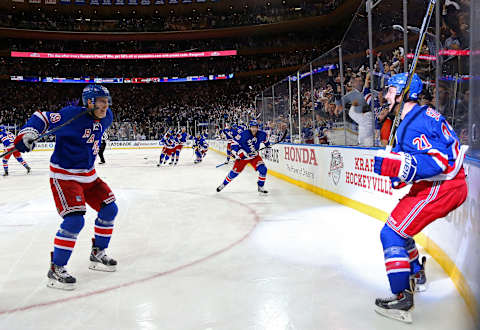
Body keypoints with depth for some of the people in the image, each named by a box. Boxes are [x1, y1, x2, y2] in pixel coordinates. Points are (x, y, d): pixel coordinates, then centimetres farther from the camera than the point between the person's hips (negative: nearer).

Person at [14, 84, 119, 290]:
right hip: (64, 176, -8)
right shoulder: (73, 115, -20)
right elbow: (42, 118, -15)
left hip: (88, 175, 8)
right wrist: (26, 134, -30)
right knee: (74, 221, -19)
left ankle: (98, 254, 26)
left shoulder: (106, 118, 1)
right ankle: (56, 269, -3)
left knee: (109, 209, 8)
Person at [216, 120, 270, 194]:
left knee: (263, 169, -15)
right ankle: (223, 184, 23)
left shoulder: (261, 134, -11)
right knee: (235, 171, 0)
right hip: (243, 156, -3)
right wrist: (238, 152, -24)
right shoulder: (244, 134, -25)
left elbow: (265, 138, 14)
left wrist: (268, 146, 13)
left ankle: (260, 187, 2)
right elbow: (234, 142, -19)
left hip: (254, 156, 3)